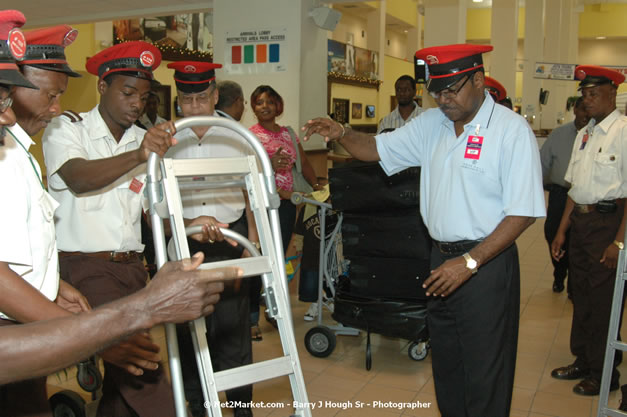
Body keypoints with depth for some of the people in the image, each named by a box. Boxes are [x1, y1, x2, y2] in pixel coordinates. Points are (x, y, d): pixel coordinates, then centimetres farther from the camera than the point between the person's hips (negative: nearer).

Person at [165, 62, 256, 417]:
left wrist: (252, 243, 1)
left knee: (233, 326, 2)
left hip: (230, 238, -1)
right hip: (184, 244, 1)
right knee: (189, 327, 8)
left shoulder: (237, 136, 4)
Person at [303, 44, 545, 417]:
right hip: (443, 259, 6)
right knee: (446, 367, 20)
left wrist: (469, 262, -18)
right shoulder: (431, 124, 7)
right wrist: (341, 134, -10)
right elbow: (377, 149, 11)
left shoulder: (511, 130, -12)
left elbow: (523, 212, -14)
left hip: (487, 264, -6)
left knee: (484, 378, 6)